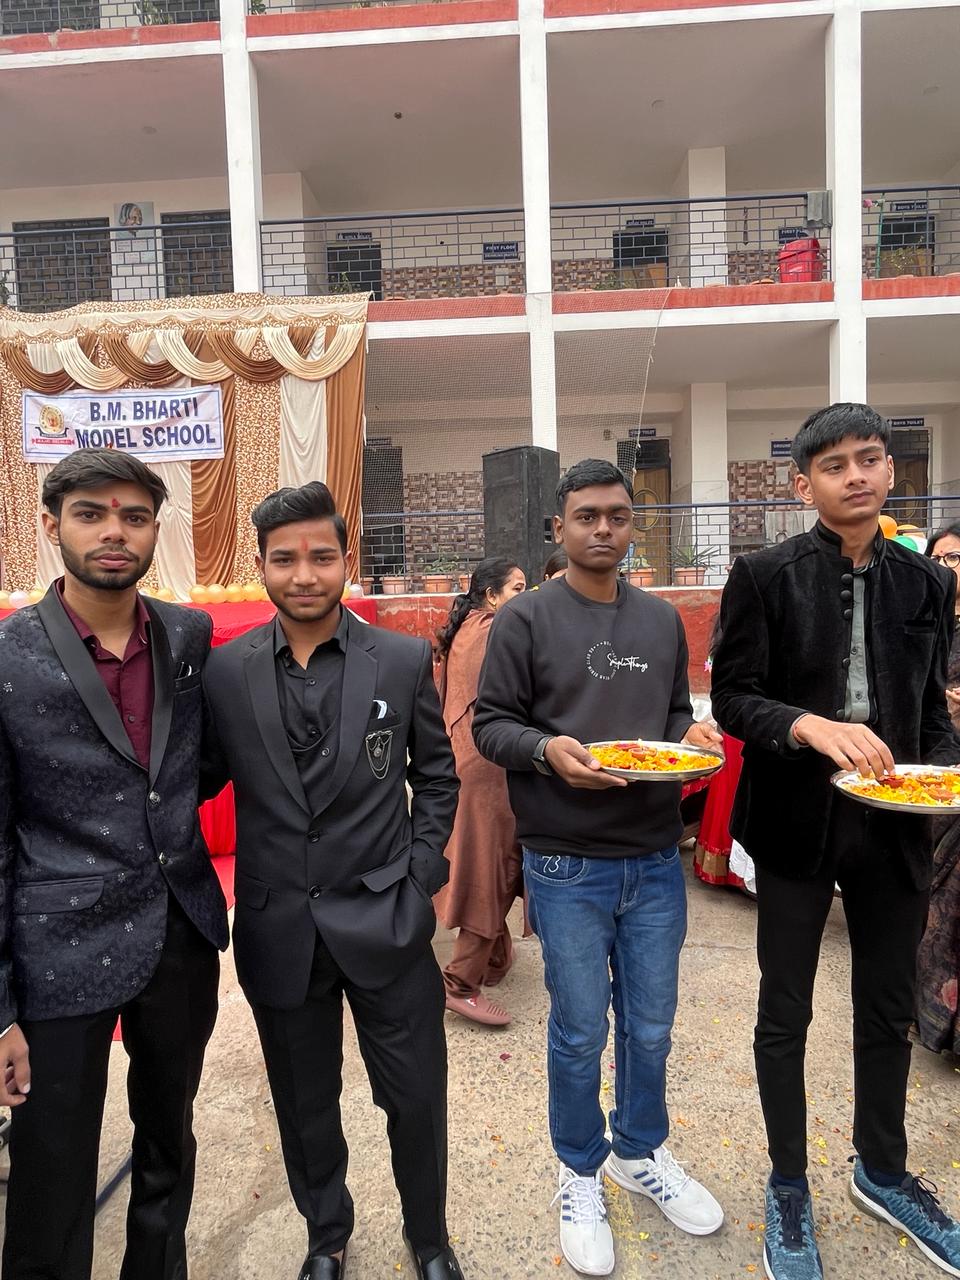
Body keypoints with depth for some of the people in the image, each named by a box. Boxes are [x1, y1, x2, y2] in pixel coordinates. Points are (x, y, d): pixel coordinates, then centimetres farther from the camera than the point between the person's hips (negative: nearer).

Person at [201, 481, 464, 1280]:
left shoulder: (404, 660, -6)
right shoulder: (224, 671, -4)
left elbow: (436, 774, 3)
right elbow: (203, 780, 4)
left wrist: (423, 868, -2)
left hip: (385, 919, -1)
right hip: (279, 928, 1)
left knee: (417, 1099, 14)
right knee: (305, 1107, 20)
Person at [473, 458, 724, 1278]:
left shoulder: (663, 620, 7)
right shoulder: (525, 619, -6)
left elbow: (676, 715, 13)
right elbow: (490, 723, -6)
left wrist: (692, 737, -8)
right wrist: (544, 749, -24)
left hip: (656, 859, 4)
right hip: (567, 865, -4)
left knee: (651, 1027, 18)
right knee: (580, 1033, 11)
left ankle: (641, 1153, 44)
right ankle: (581, 1173, 37)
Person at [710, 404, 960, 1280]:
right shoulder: (764, 576, -8)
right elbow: (732, 697, -9)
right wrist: (810, 726, -26)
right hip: (798, 822, -4)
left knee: (889, 1009, 19)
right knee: (786, 1014, 11)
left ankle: (883, 1171, 43)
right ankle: (789, 1188, 33)